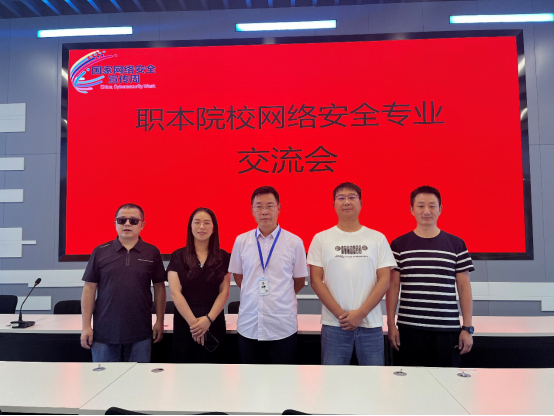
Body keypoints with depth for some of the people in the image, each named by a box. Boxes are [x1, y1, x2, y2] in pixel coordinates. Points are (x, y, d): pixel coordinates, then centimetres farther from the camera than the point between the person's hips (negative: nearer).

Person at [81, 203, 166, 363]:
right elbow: (89, 288, 3)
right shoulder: (100, 252, 2)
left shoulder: (152, 252, 1)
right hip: (104, 331, 0)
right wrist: (86, 326, 0)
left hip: (140, 334, 0)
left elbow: (159, 287, 5)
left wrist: (160, 321, 4)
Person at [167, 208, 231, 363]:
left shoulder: (223, 257, 4)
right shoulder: (178, 256, 1)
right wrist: (193, 321, -11)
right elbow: (175, 292, -4)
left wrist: (209, 319, -11)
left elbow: (224, 292, 1)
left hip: (214, 323, 1)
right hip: (184, 322, 0)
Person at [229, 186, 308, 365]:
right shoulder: (241, 241, 1)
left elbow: (299, 281, 7)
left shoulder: (294, 242, -4)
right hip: (249, 326, 2)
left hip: (283, 327, -1)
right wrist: (256, 295, 9)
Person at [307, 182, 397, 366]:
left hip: (371, 325, 1)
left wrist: (360, 313, -9)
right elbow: (316, 281, -1)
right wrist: (340, 314, -9)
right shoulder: (321, 239, 4)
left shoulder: (378, 238, 6)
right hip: (333, 325, 0)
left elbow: (384, 280, 1)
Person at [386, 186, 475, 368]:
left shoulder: (456, 244, 6)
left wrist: (468, 328, 3)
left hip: (448, 329, 1)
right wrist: (391, 324, 1)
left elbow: (464, 287, 6)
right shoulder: (399, 245, 4)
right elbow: (393, 286, 4)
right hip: (410, 329, 0)